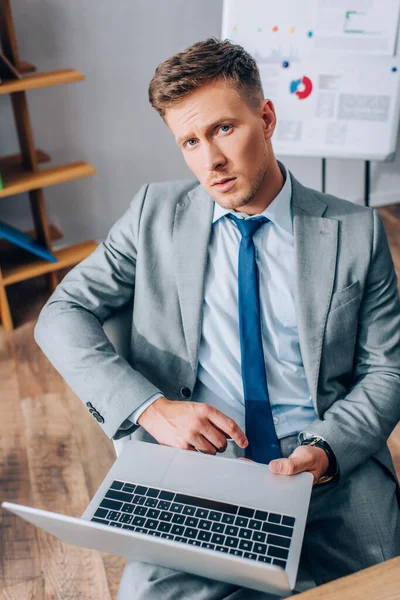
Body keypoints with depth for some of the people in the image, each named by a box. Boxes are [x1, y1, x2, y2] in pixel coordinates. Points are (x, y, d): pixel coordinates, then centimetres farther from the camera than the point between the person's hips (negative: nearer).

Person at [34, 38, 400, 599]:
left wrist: (326, 450, -13)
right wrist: (149, 407, -14)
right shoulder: (155, 212, 5)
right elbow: (62, 315, 1)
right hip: (200, 455, 0)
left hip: (333, 463, 1)